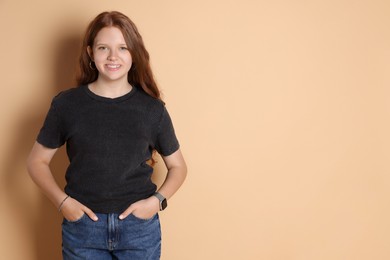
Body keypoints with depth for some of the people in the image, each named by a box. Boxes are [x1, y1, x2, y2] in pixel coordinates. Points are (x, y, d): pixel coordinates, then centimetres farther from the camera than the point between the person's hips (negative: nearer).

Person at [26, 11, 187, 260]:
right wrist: (62, 201, -8)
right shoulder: (66, 104, -5)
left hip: (140, 226, 0)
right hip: (82, 225, 0)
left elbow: (178, 166, 6)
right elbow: (37, 160, 5)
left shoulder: (152, 108, -4)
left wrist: (157, 200, -10)